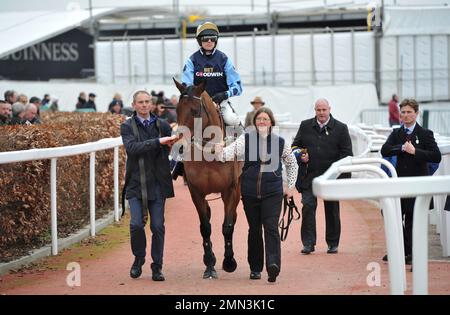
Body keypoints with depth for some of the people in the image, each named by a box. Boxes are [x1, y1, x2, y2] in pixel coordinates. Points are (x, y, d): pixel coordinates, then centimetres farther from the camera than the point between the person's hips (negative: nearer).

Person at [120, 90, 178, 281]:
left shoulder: (162, 126, 7)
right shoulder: (127, 126, 1)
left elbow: (169, 149, 17)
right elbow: (132, 147, -17)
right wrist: (158, 142, -24)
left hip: (157, 184, 2)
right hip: (136, 184, -1)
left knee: (158, 226, 1)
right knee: (136, 224, -10)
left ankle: (157, 266, 12)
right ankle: (139, 258, 15)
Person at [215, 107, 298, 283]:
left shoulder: (280, 142, 5)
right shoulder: (246, 139, 2)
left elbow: (292, 164, 19)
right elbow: (229, 153, -11)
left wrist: (290, 186, 14)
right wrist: (219, 150, -33)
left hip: (273, 192, -1)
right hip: (250, 193, 1)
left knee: (271, 228, -15)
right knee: (254, 230, 9)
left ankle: (273, 265, -25)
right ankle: (255, 268, 19)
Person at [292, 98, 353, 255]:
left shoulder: (340, 128, 1)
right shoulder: (305, 126, 7)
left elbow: (347, 153, 0)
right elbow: (295, 145, 15)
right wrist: (301, 156, -6)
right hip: (309, 176, 1)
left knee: (332, 210, 8)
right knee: (308, 206, -10)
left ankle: (333, 243, 19)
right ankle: (308, 243, -6)